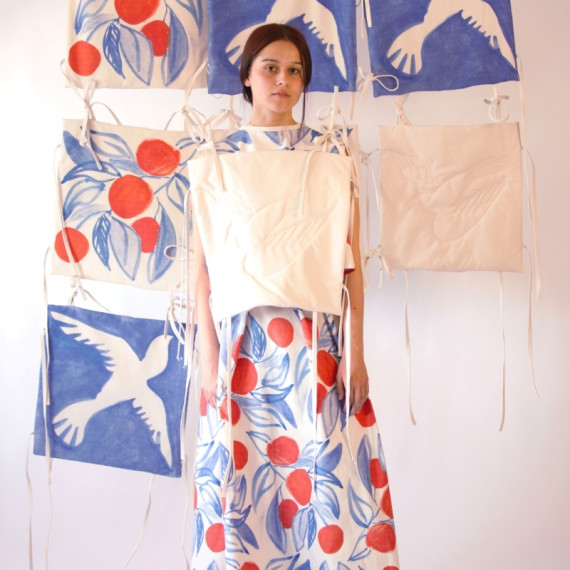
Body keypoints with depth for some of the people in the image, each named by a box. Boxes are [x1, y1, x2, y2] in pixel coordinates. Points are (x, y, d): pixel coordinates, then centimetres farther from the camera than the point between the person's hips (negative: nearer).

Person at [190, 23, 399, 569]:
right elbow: (202, 265, 4)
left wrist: (356, 353, -1)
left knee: (328, 476, 1)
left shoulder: (330, 155, 9)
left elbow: (351, 259, 5)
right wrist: (209, 354, -4)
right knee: (237, 478, 4)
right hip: (242, 343, 0)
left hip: (318, 343, 0)